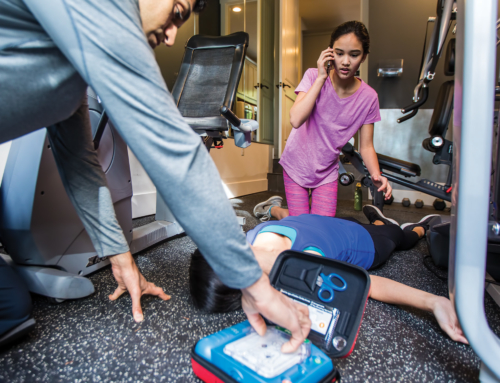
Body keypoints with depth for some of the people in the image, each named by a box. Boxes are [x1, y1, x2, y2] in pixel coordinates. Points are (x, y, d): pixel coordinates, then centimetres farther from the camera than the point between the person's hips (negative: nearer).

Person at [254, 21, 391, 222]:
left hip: (327, 171, 3)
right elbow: (296, 120, -32)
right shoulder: (314, 76, -16)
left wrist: (376, 174, -24)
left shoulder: (368, 97, -10)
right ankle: (273, 208, 32)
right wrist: (321, 78, -29)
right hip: (297, 165, -2)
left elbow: (366, 146, -5)